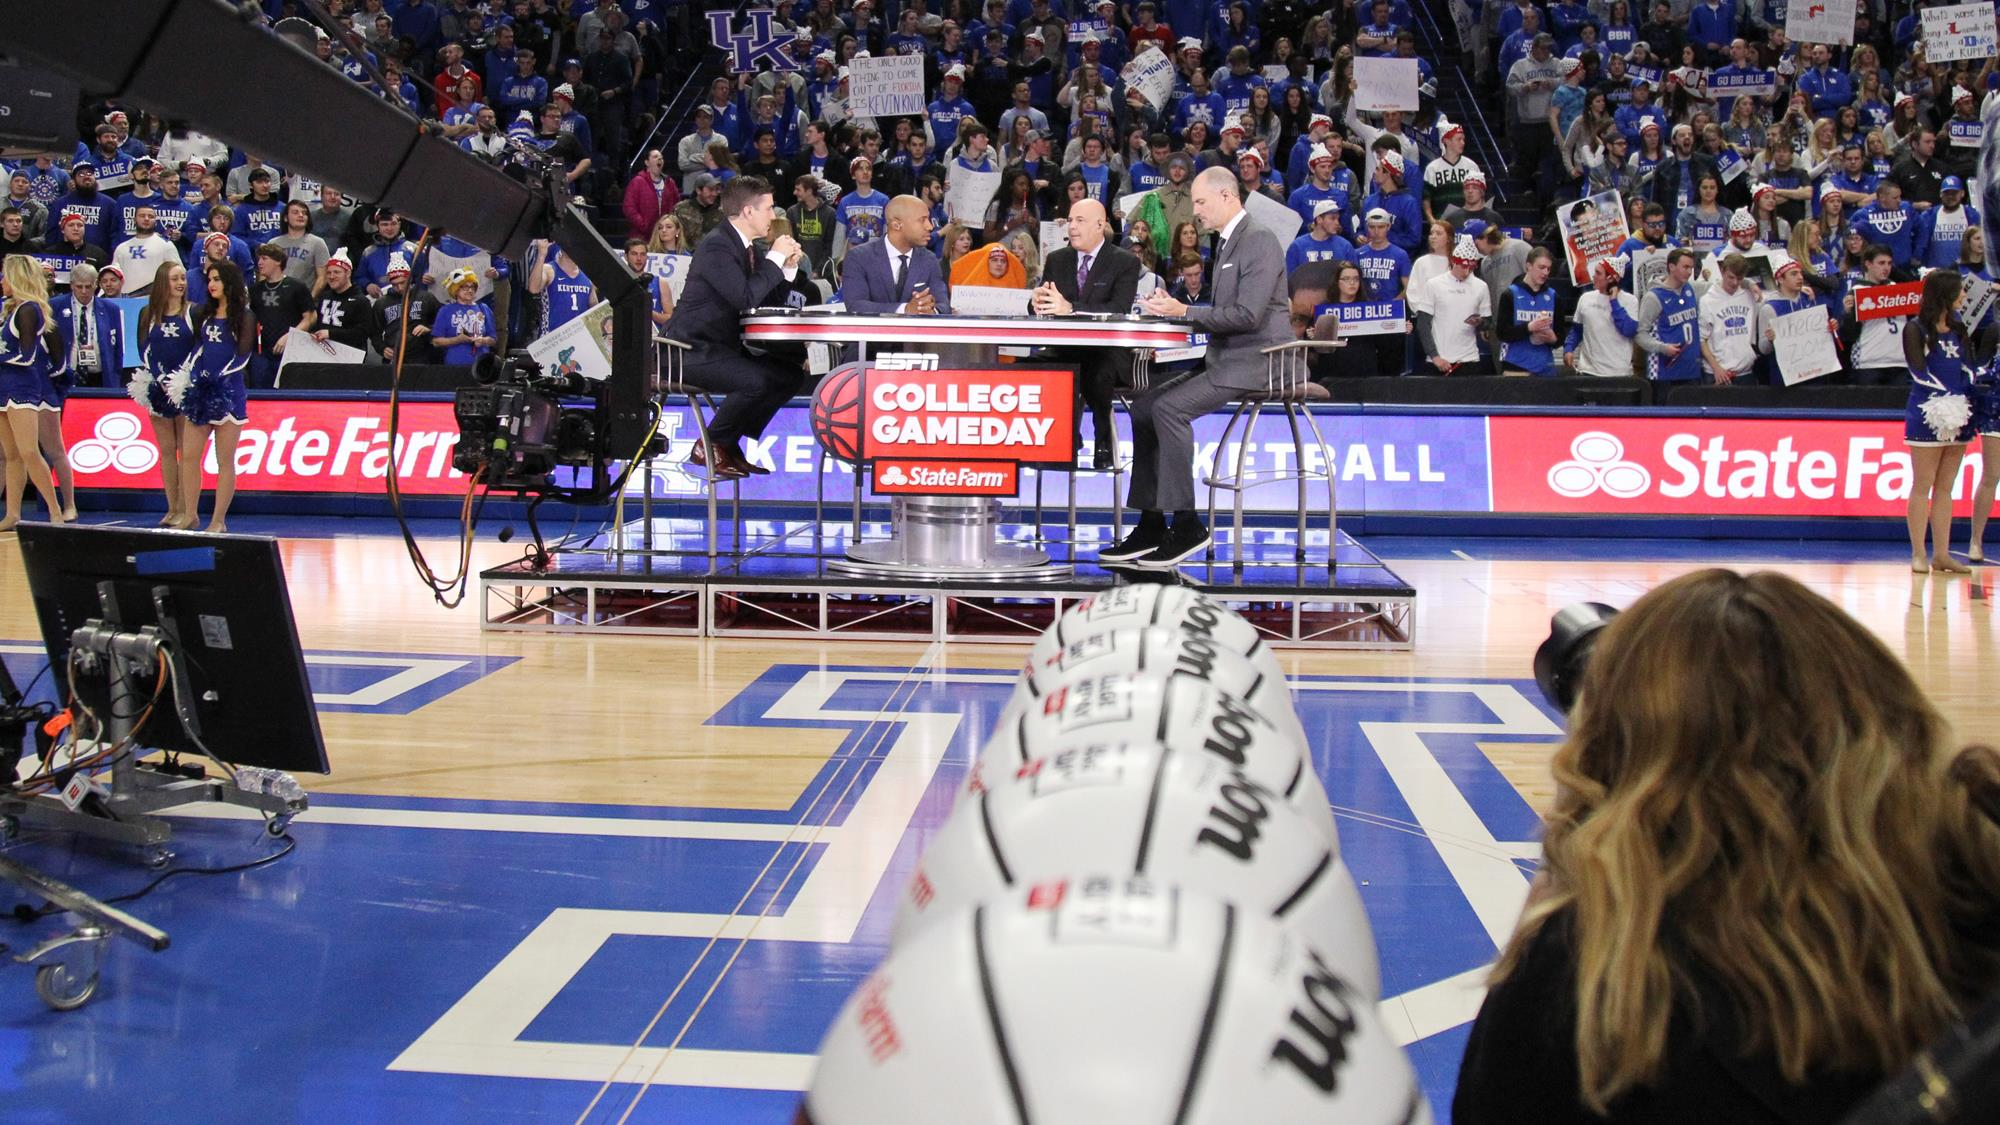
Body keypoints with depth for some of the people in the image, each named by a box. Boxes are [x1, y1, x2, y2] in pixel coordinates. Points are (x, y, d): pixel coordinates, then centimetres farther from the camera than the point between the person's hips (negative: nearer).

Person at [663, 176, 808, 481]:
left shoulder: (748, 246, 11)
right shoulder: (717, 246, -18)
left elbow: (768, 299, 15)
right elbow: (746, 298, -30)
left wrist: (788, 267, -1)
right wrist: (775, 257, -19)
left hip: (725, 346, 10)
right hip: (695, 350, -10)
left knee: (792, 374, 5)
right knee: (757, 380, -31)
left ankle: (730, 444, 8)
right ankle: (709, 447, -9)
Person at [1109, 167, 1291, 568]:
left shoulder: (1260, 241, -12)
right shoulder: (1228, 243, 18)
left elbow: (1247, 315, -22)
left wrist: (1184, 311, -16)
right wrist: (1171, 307, 2)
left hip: (1254, 362, -10)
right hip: (1225, 360, 10)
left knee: (1169, 407, -24)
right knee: (1144, 405, 2)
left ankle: (1186, 525, -17)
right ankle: (1151, 526, 3)